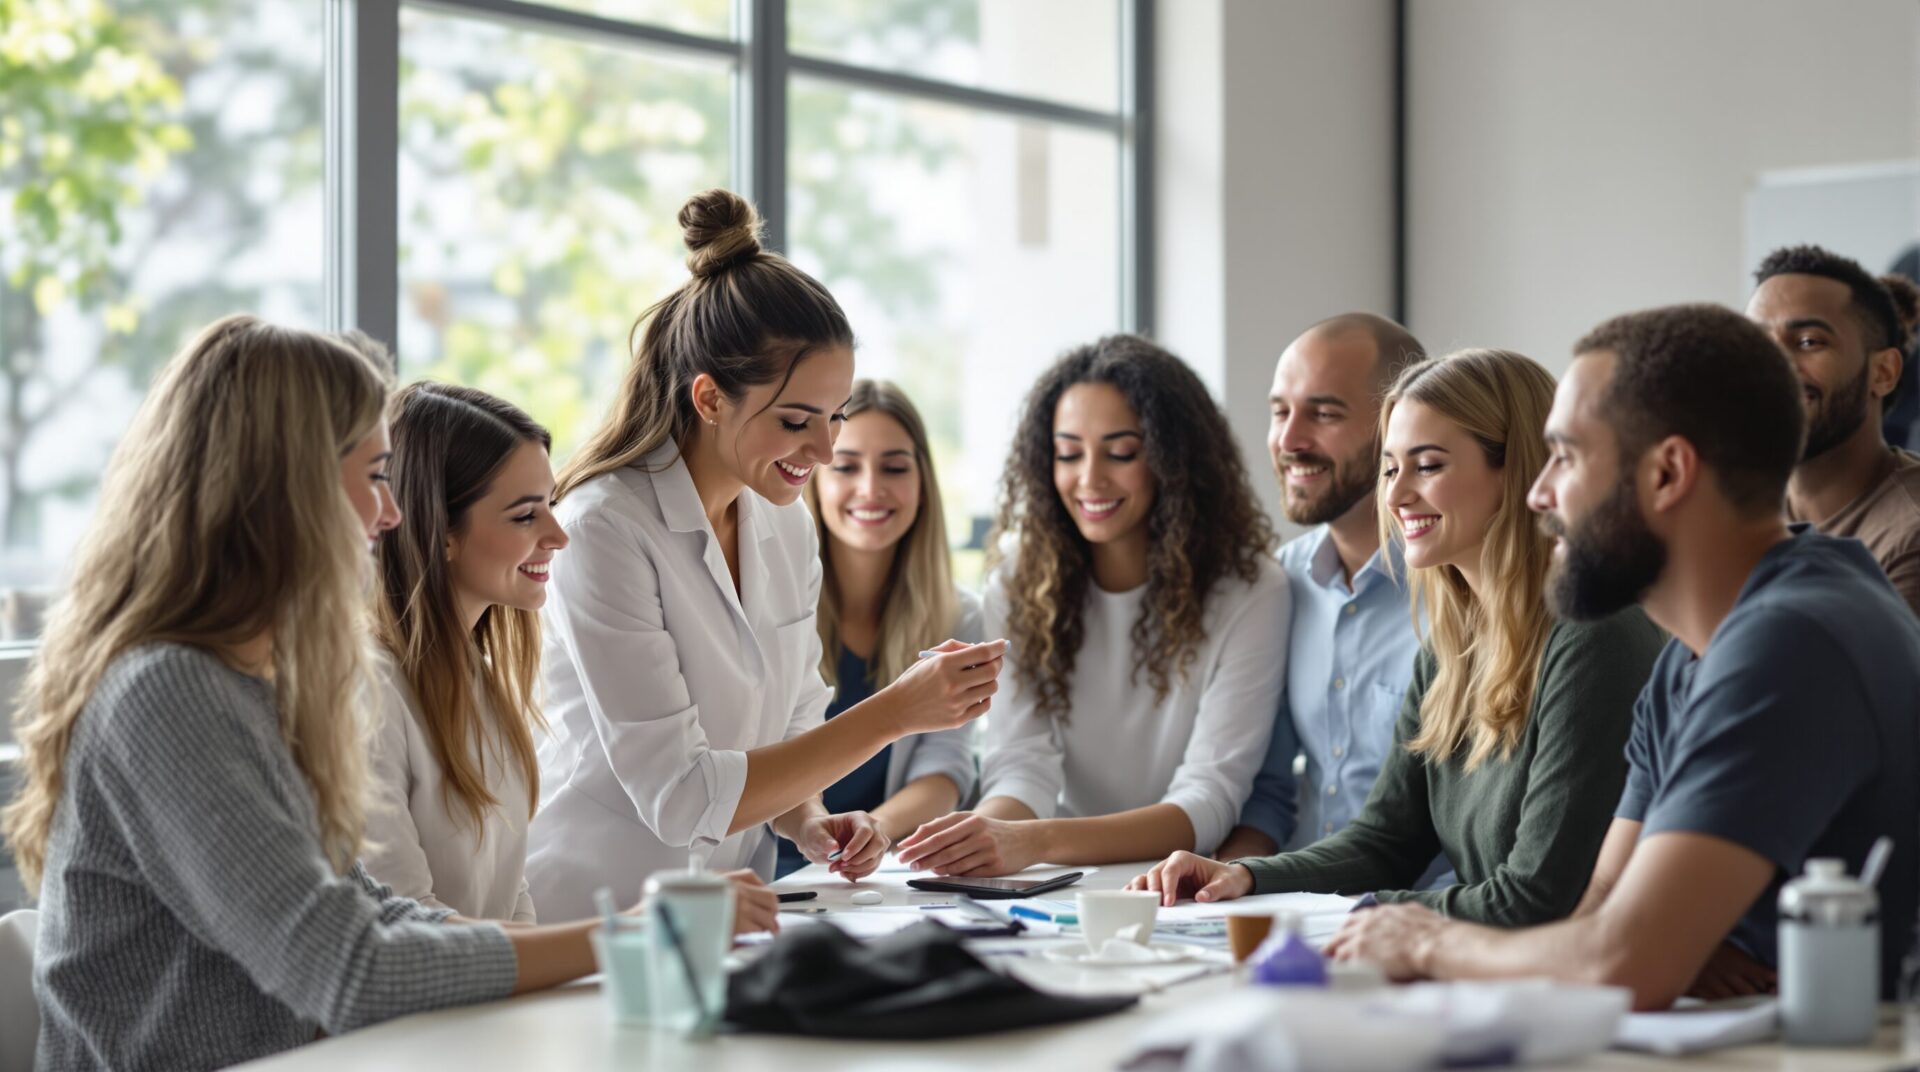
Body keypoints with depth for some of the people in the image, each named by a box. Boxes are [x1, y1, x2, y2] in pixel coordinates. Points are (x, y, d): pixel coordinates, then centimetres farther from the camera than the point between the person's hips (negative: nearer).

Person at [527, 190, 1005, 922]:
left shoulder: (786, 527, 7)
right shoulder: (604, 531, -16)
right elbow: (680, 800, -18)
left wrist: (810, 825, -3)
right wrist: (893, 713, -19)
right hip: (588, 933, -6)